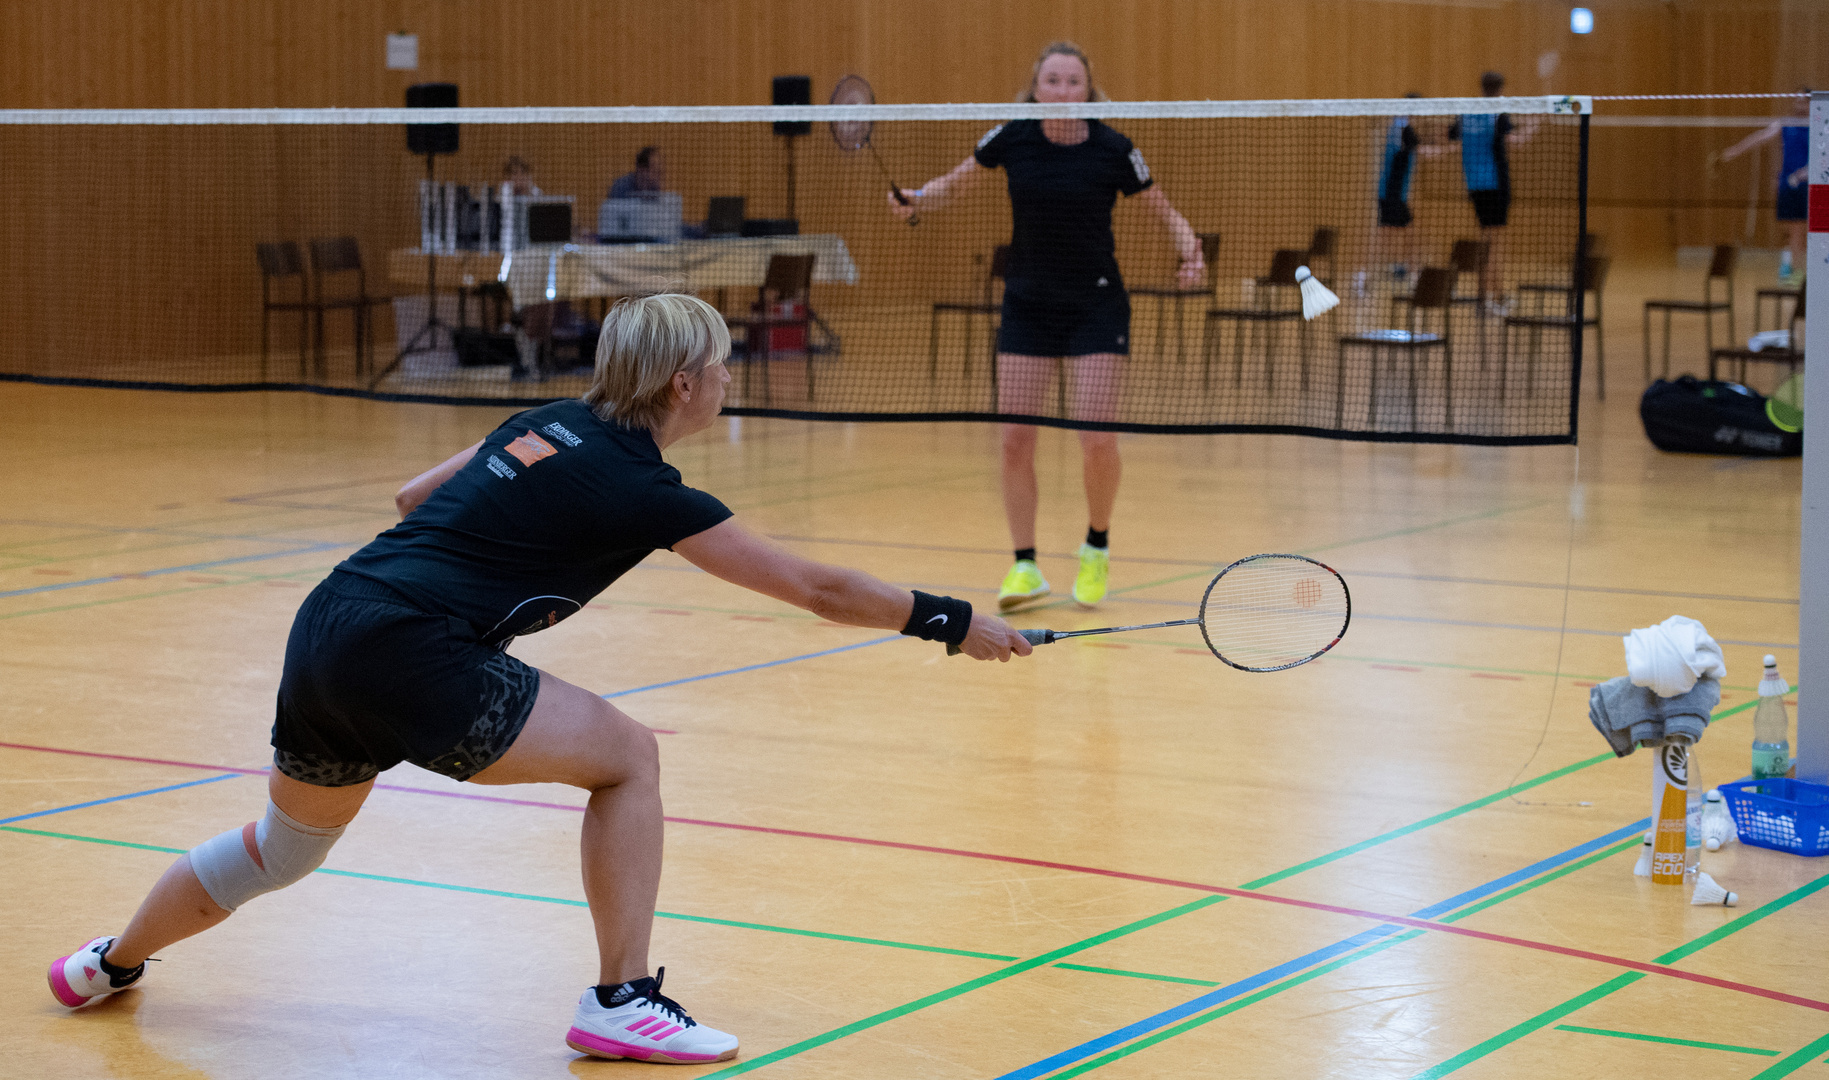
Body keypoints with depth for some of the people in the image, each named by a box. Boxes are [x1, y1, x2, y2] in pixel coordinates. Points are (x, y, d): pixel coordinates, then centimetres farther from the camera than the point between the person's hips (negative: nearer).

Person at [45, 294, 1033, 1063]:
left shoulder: (550, 423, 14)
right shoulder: (641, 490, -7)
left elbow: (414, 497, 25)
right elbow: (817, 588, -4)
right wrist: (952, 622, 4)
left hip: (328, 622, 8)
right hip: (408, 654, -8)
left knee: (284, 847, 29)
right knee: (625, 757, 3)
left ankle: (112, 963, 49)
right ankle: (621, 1000, 3)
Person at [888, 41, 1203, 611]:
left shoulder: (1113, 151, -11)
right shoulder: (1011, 139, -6)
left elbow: (1166, 212, 1)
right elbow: (956, 181, 11)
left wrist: (1191, 255, -18)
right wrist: (916, 199, -9)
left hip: (1095, 308, -2)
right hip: (1027, 307, 2)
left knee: (1097, 440, -11)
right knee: (1015, 440, -3)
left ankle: (1096, 547, 16)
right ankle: (1025, 566, 11)